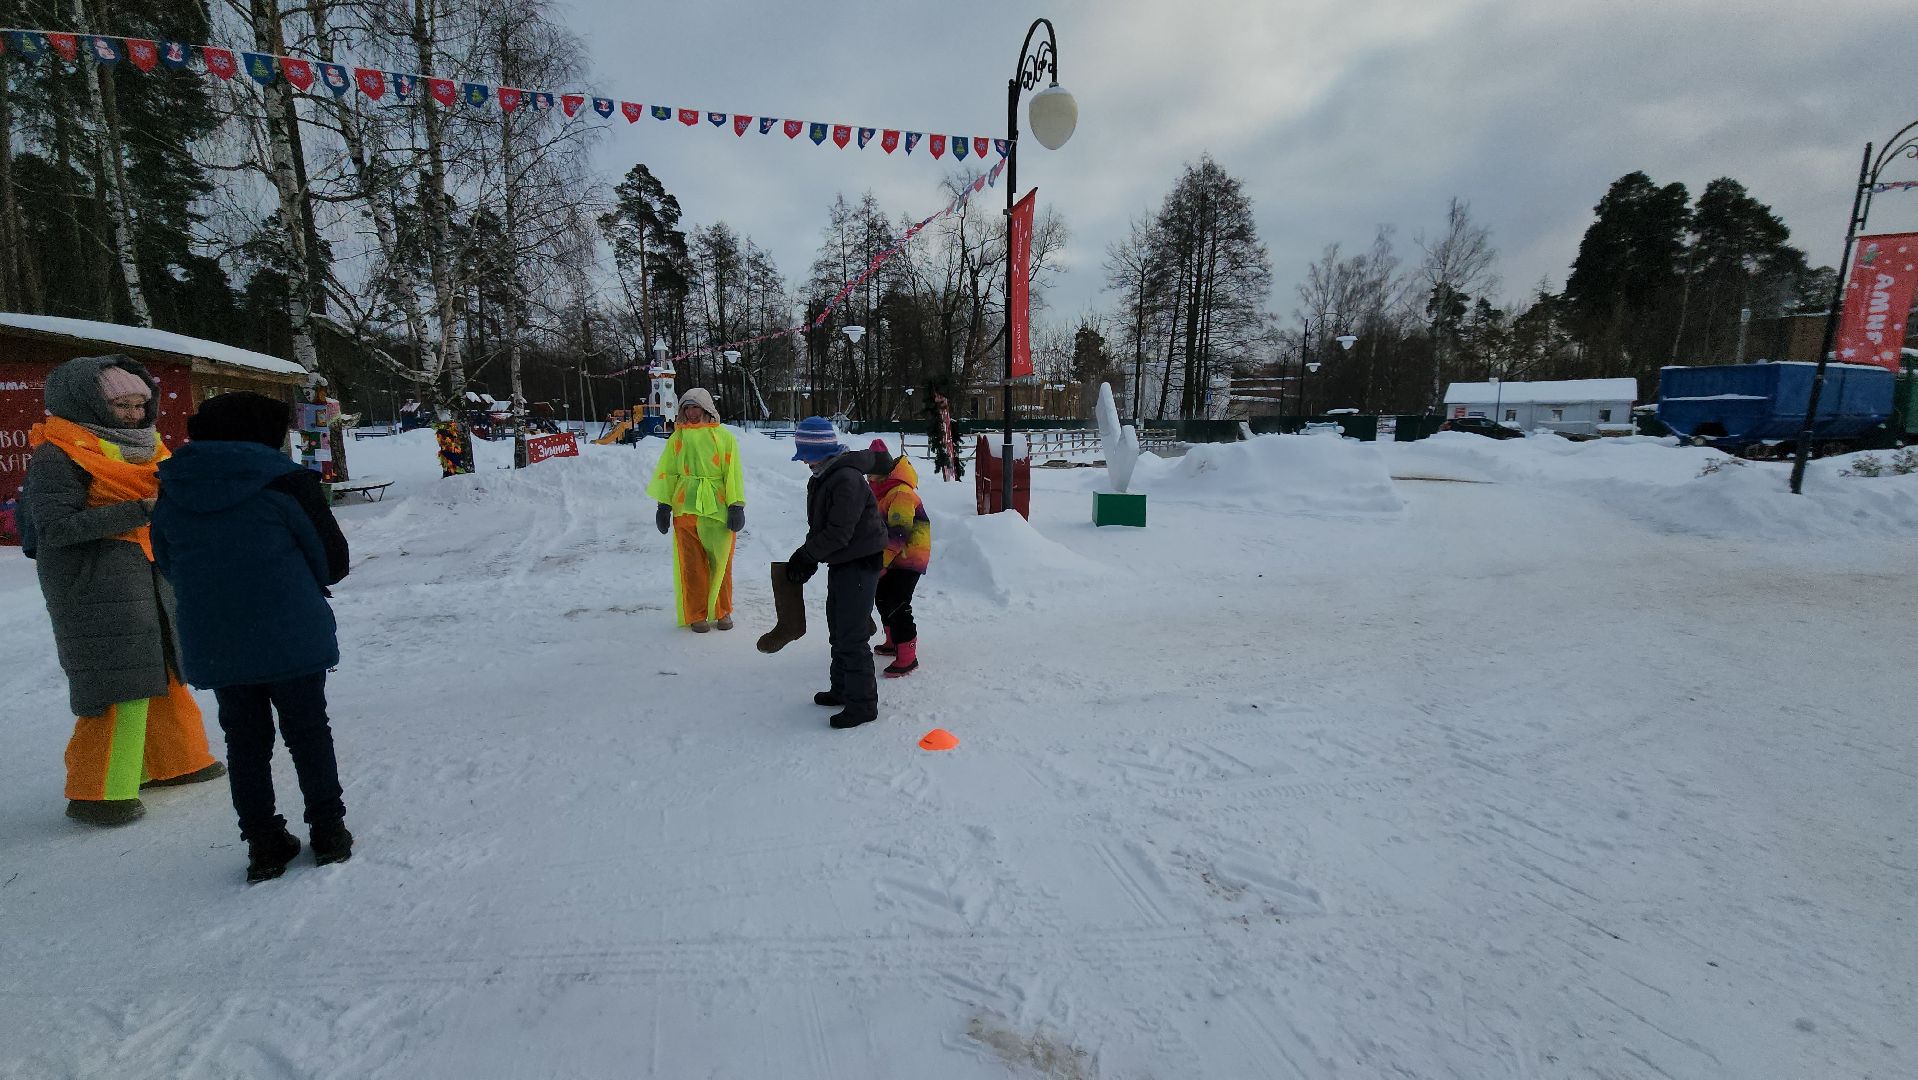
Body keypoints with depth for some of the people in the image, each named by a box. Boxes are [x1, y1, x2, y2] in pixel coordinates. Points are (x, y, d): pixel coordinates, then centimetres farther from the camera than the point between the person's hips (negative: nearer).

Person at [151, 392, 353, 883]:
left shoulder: (172, 492, 6)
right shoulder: (286, 480, -9)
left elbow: (169, 566, 15)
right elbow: (333, 559, -6)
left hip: (212, 644, 4)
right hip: (290, 636, -4)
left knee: (244, 740, 14)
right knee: (307, 731, 9)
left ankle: (264, 844, 20)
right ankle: (328, 832, 17)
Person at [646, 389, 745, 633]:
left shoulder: (724, 437, 0)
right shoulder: (677, 438, 7)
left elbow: (734, 472, -2)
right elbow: (667, 473, 8)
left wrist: (736, 506, -8)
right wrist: (664, 505, 2)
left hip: (718, 509, -1)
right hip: (685, 509, 1)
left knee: (720, 563, 7)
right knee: (691, 565, 6)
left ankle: (722, 612, 22)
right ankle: (696, 615, 17)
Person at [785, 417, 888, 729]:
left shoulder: (847, 480, -23)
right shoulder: (823, 477, 9)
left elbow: (838, 534, -26)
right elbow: (820, 526, 15)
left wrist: (805, 556, -17)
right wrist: (809, 557, 3)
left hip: (859, 565, -11)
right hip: (842, 563, 11)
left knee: (852, 636, -7)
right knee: (838, 629, 19)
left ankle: (862, 705, 3)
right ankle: (842, 690, 34)